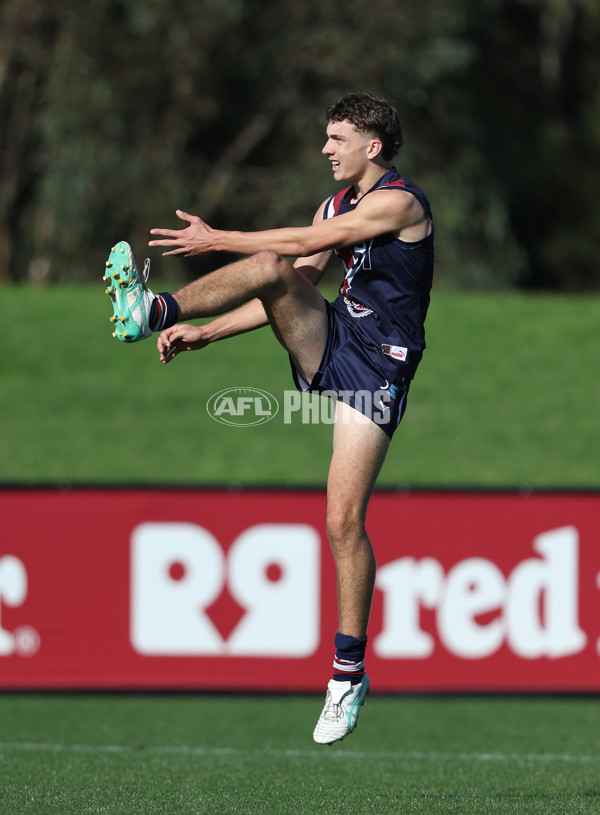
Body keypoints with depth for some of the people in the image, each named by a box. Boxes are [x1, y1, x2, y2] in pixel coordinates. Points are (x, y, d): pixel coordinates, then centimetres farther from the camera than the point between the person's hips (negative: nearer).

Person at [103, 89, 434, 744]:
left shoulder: (400, 201, -11)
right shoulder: (337, 205, 16)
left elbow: (309, 244, -18)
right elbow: (288, 287, 16)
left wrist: (216, 240, -16)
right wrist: (206, 332, 6)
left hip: (377, 363, -7)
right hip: (327, 341, 7)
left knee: (344, 521, -11)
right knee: (270, 269, -21)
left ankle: (349, 671, 0)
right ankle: (156, 313, -33)